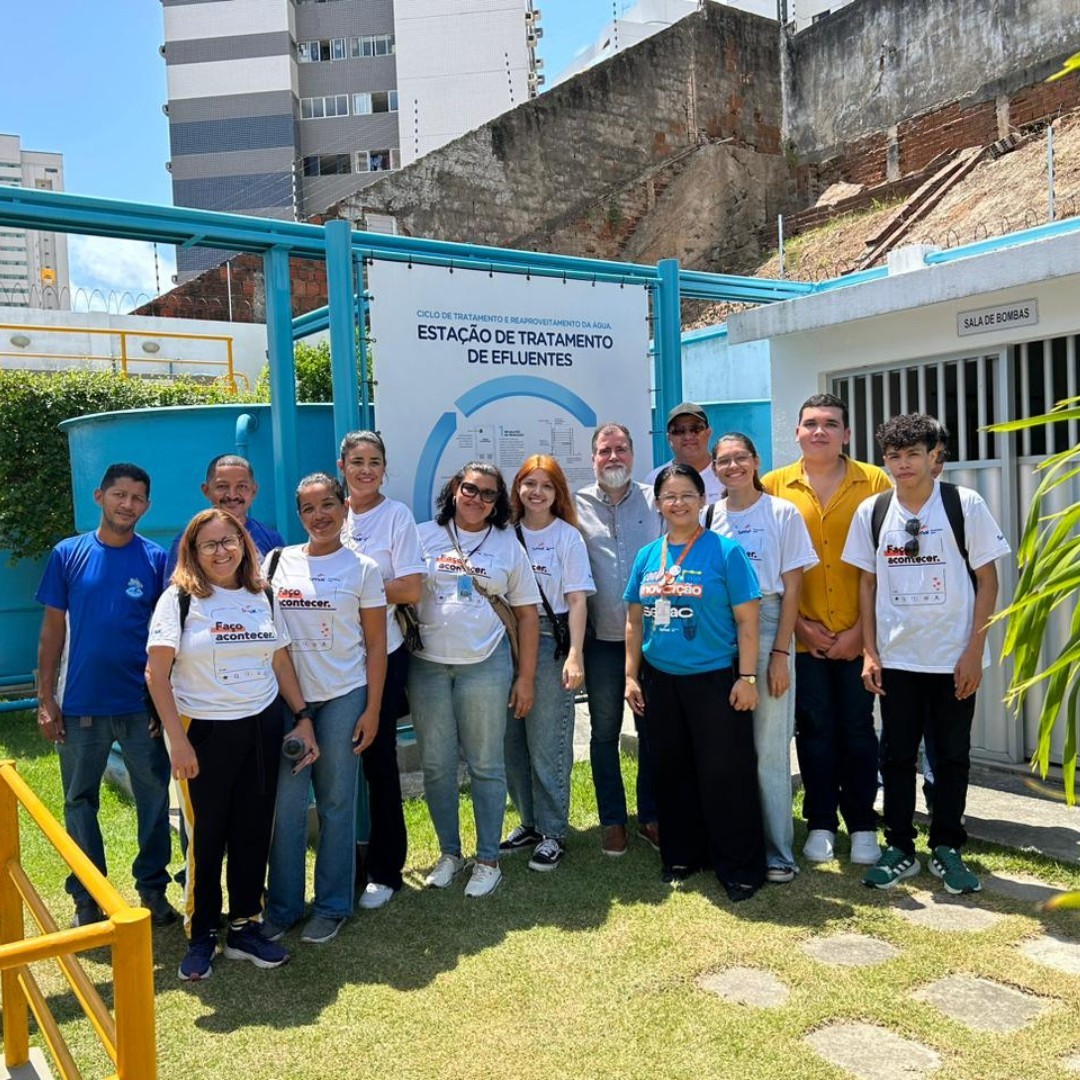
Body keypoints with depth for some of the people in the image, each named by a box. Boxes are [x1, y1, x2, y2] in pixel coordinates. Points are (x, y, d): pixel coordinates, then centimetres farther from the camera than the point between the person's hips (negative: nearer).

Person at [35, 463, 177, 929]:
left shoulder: (156, 559, -3)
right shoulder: (69, 554, -1)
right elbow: (52, 629, 2)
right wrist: (45, 699, -1)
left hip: (142, 704, 0)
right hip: (80, 706, 1)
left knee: (155, 798, 8)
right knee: (80, 802, 11)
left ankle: (153, 888, 26)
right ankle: (87, 900, 27)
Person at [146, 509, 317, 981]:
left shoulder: (262, 597, 7)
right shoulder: (179, 598, -7)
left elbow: (281, 661, 11)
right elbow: (156, 673, -11)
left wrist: (303, 718, 6)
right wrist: (177, 738, -15)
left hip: (262, 727, 4)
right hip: (203, 730, -4)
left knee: (254, 831, 9)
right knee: (205, 836, 5)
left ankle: (245, 928, 24)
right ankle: (201, 937, 21)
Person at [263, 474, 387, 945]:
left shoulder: (362, 568, 0)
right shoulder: (278, 561, 6)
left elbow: (376, 644, 1)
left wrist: (372, 708, -5)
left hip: (343, 697, -2)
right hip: (287, 697, 2)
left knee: (337, 803, 7)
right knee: (286, 804, 4)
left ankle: (332, 907, 21)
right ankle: (281, 906, 20)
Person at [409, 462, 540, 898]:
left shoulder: (508, 544, 5)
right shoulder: (424, 536, 4)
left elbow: (527, 614, 5)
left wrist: (525, 677, 1)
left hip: (485, 665, -1)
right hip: (427, 665, 1)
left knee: (486, 765, 5)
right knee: (436, 766, 8)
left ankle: (488, 860, 19)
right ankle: (449, 853, 25)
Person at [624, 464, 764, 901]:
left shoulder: (725, 551, -7)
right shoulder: (647, 556, 7)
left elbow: (746, 619, -7)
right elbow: (635, 620, 12)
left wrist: (747, 677, -12)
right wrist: (631, 676, 8)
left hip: (714, 680, -5)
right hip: (660, 681, 5)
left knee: (725, 775, 0)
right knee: (673, 773, 15)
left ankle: (741, 869, 15)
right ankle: (681, 856, 32)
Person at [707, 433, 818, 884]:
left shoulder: (783, 514, 0)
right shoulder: (709, 517, 8)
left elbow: (791, 589, -2)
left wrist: (780, 652, -9)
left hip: (767, 631, -3)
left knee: (768, 748, 0)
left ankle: (778, 852, 11)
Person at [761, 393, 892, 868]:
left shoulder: (876, 483, -1)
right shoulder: (773, 486, 1)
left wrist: (863, 628, -8)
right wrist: (798, 625, -4)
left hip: (858, 636, 0)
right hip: (802, 637, 1)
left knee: (857, 730, 8)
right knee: (814, 730, 9)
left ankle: (863, 825, 23)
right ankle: (821, 823, 23)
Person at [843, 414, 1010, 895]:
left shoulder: (965, 505, -5)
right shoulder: (872, 512, 1)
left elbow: (987, 580, -4)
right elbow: (867, 583, 6)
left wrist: (974, 651, -9)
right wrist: (870, 652, 1)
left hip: (954, 657, -2)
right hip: (896, 658, 2)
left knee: (952, 754, 8)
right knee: (897, 755, 8)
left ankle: (946, 849, 22)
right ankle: (899, 849, 21)